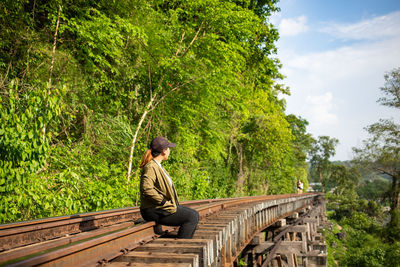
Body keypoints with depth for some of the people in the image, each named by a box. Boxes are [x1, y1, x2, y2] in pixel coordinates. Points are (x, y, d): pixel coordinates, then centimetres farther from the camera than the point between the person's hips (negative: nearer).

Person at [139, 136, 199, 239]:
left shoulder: (158, 165, 16)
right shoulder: (150, 167, -16)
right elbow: (147, 190, -29)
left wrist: (173, 203, 12)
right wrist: (166, 203, -21)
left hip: (163, 207, 10)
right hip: (154, 211, -10)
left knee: (195, 214, 7)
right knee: (191, 217, -14)